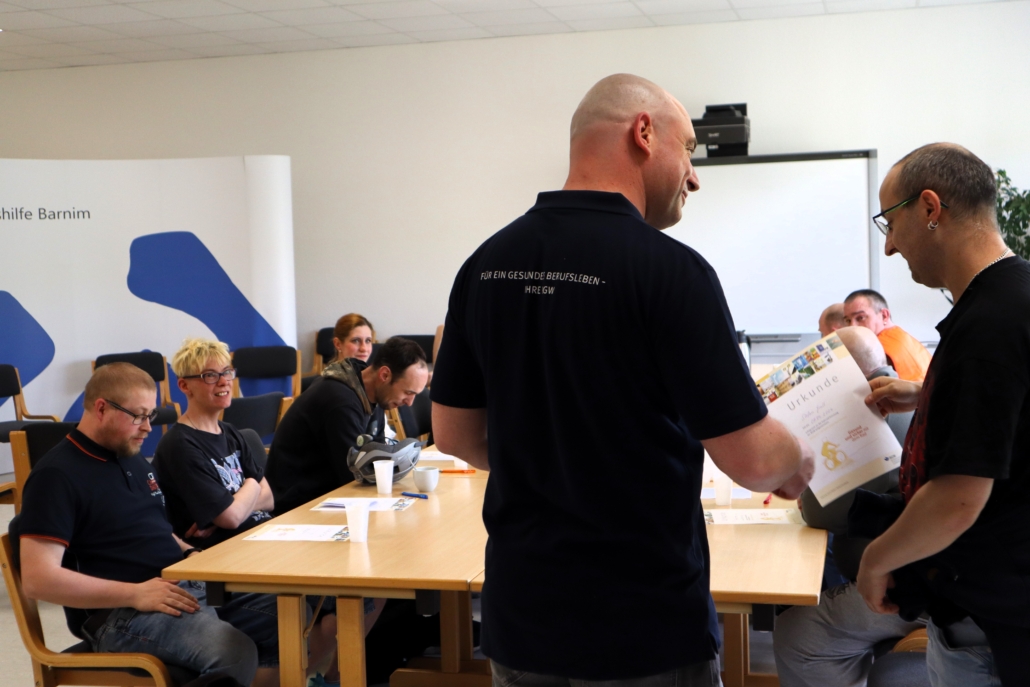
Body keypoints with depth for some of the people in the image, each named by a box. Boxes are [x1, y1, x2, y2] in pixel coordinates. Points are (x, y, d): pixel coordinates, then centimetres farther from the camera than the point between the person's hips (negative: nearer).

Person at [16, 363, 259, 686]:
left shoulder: (132, 459, 19)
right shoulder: (57, 475, -8)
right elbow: (38, 579, -16)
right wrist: (135, 593, -21)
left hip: (186, 586, 8)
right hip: (123, 612, -8)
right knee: (236, 653, -33)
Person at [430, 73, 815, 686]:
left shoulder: (487, 262, -1)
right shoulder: (670, 268, -18)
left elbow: (454, 434, 7)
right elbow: (751, 459, -17)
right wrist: (799, 465, 5)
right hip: (645, 631, -5)